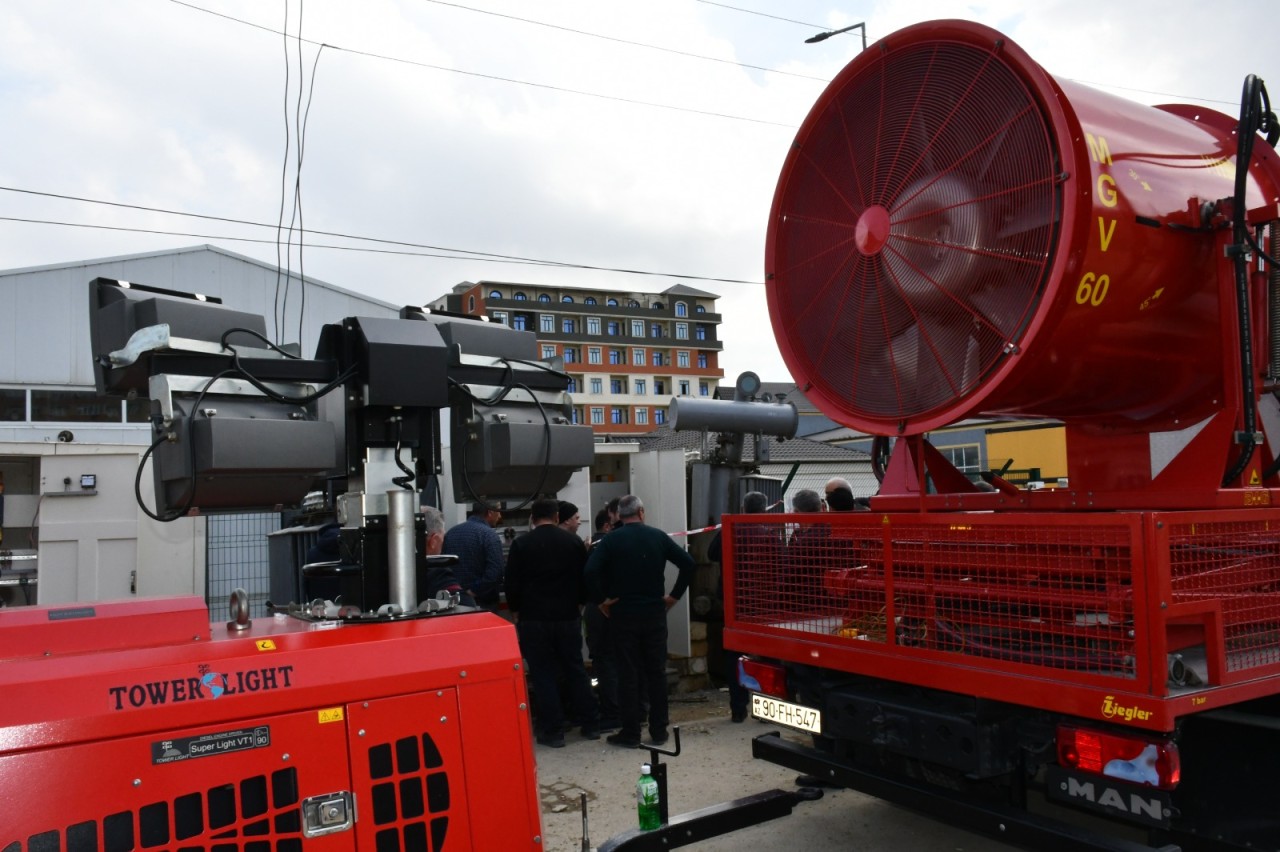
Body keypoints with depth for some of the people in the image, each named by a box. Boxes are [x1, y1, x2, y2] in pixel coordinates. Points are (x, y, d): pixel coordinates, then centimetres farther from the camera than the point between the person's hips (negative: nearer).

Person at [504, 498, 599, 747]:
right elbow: (585, 578, 6)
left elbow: (511, 584, -5)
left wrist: (516, 612, 9)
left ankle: (553, 731, 6)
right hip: (568, 616, 3)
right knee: (575, 670, 13)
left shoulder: (521, 544, -6)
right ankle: (591, 724, 19)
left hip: (534, 618, -3)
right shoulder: (574, 541, 1)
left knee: (543, 674, 4)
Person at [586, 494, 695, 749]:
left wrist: (603, 599, -8)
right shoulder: (658, 536, 1)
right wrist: (674, 595, 2)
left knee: (628, 673, 4)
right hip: (654, 613, 2)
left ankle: (630, 733, 8)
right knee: (656, 671, 9)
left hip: (623, 614, -2)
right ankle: (659, 730, 15)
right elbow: (688, 563, -3)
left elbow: (591, 571, -19)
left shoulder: (611, 539, -6)